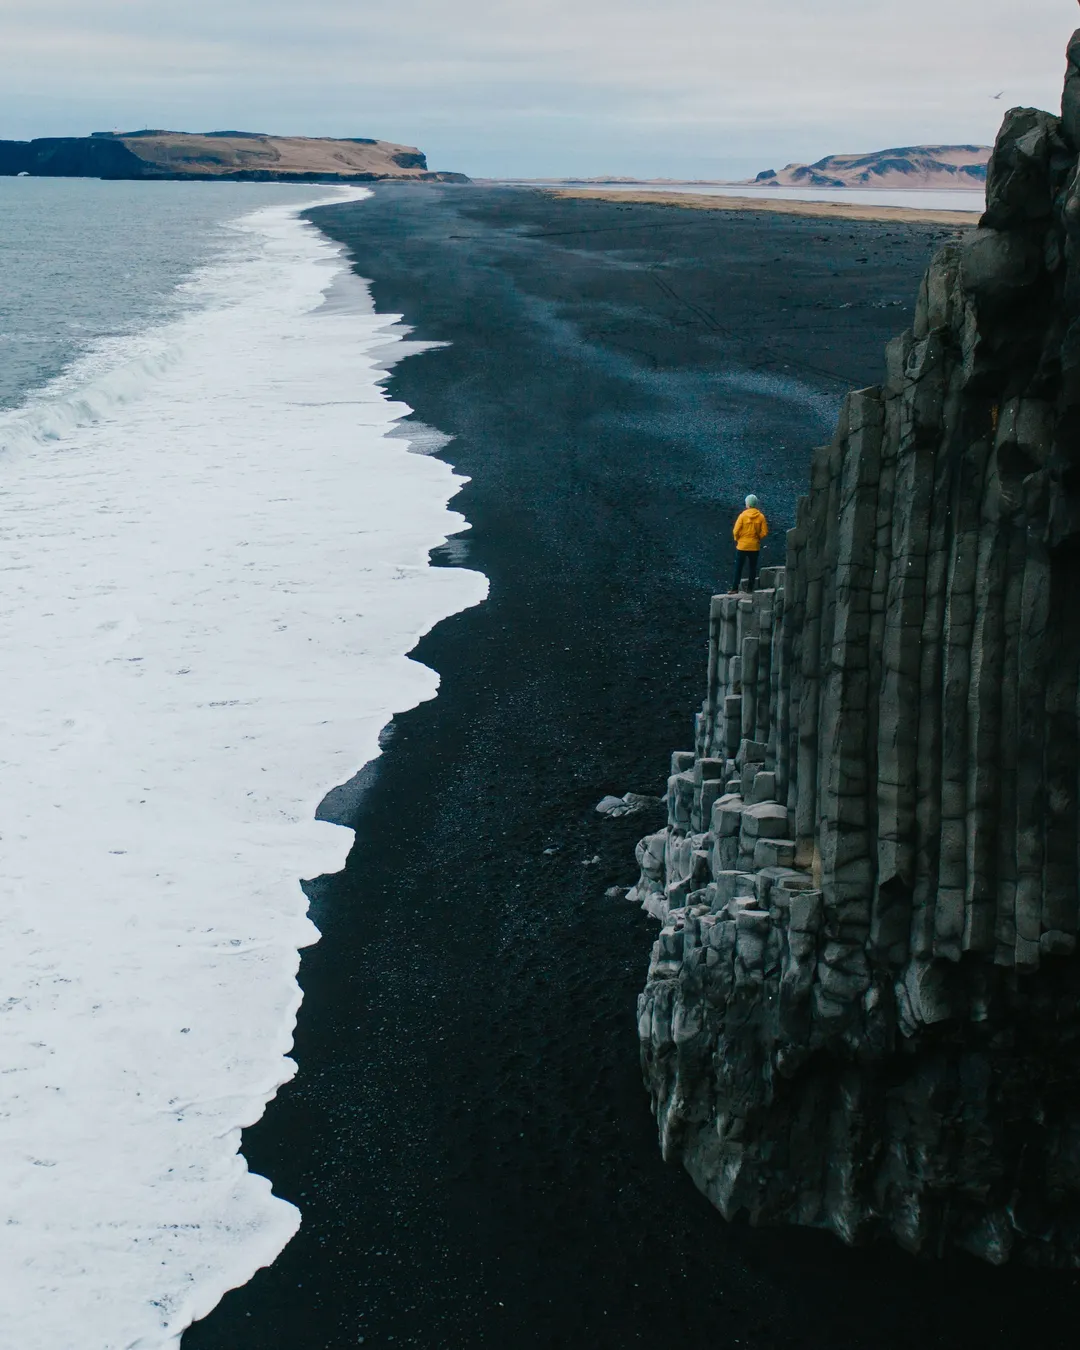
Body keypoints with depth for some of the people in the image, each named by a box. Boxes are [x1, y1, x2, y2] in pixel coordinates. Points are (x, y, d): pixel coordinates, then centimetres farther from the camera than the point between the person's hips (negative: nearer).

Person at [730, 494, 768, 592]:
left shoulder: (743, 515, -11)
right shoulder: (761, 517, -5)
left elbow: (736, 531, -12)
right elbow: (764, 532, -6)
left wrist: (737, 539, 6)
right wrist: (757, 538, 10)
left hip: (742, 545, -2)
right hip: (755, 546, 2)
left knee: (738, 568, 4)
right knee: (752, 568, 11)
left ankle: (735, 589, 1)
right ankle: (750, 588, 13)